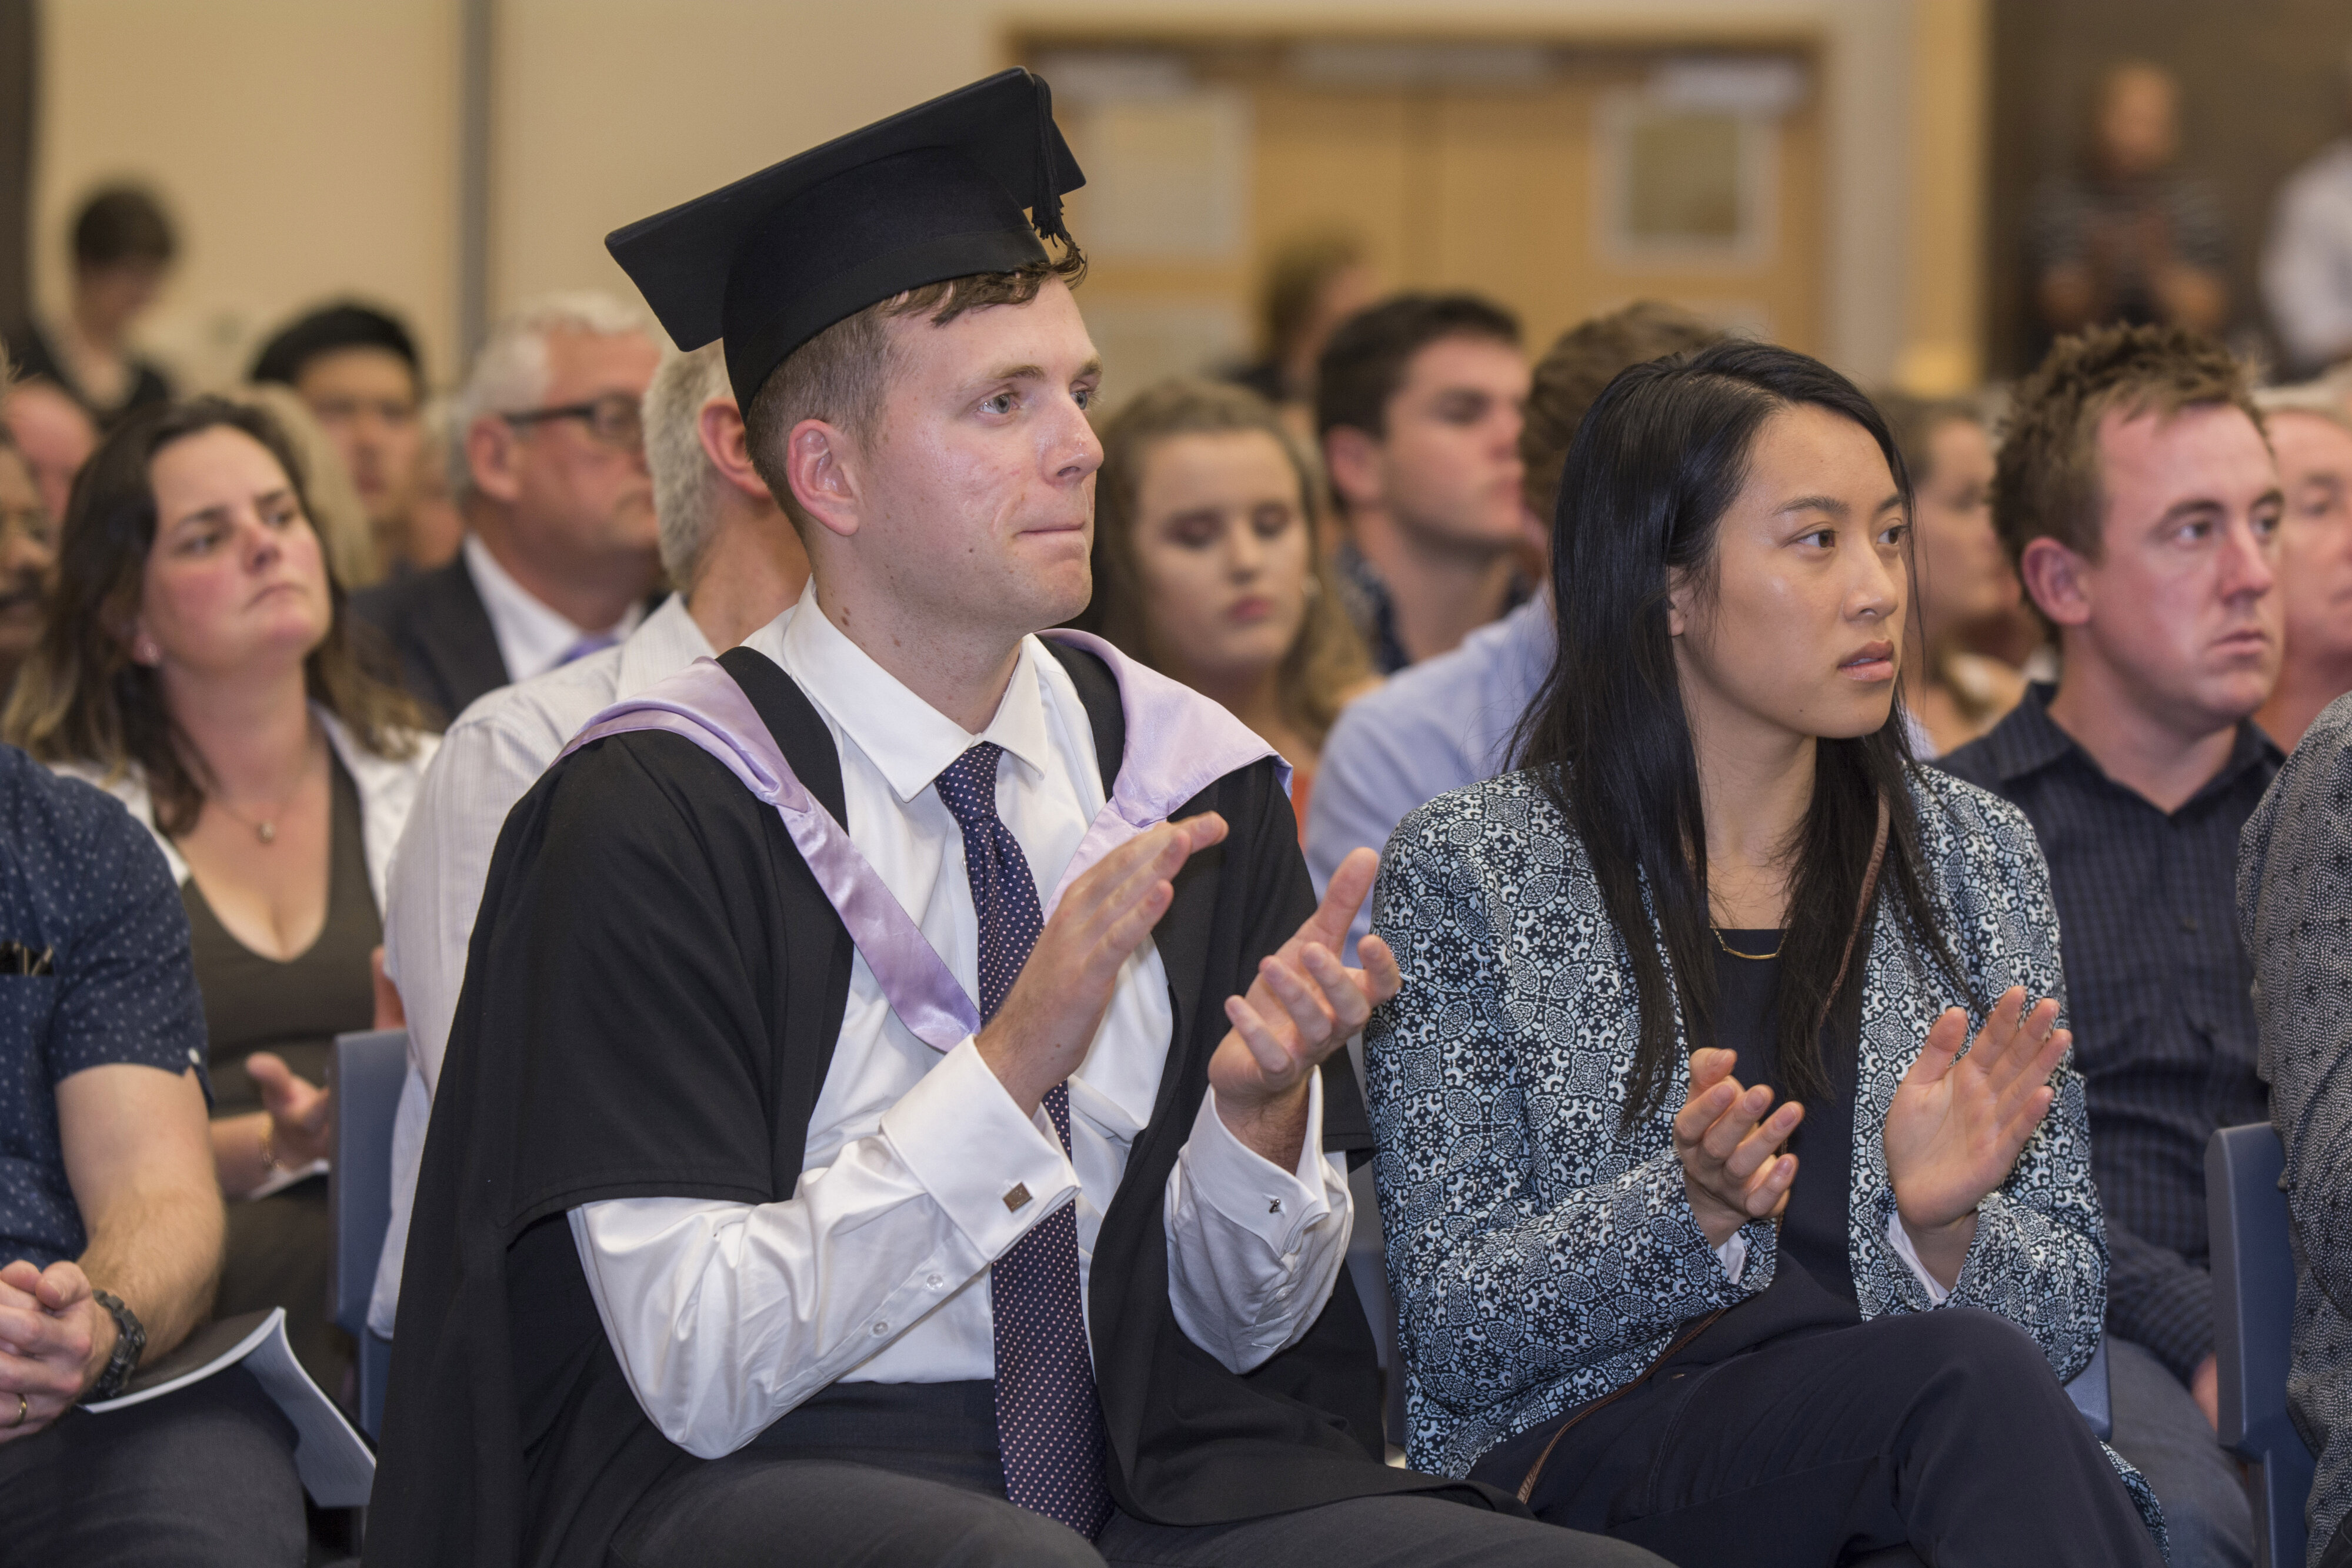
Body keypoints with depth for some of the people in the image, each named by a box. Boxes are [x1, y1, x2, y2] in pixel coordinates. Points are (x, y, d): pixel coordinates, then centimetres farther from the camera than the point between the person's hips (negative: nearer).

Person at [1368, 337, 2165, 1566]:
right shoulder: (1467, 873, 2)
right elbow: (1456, 1336, -2)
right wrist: (1693, 1210, -19)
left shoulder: (1977, 856, 13)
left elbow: (2067, 1319, 11)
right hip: (1586, 1455, -4)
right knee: (1970, 1378, -34)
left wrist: (1944, 1224, -12)